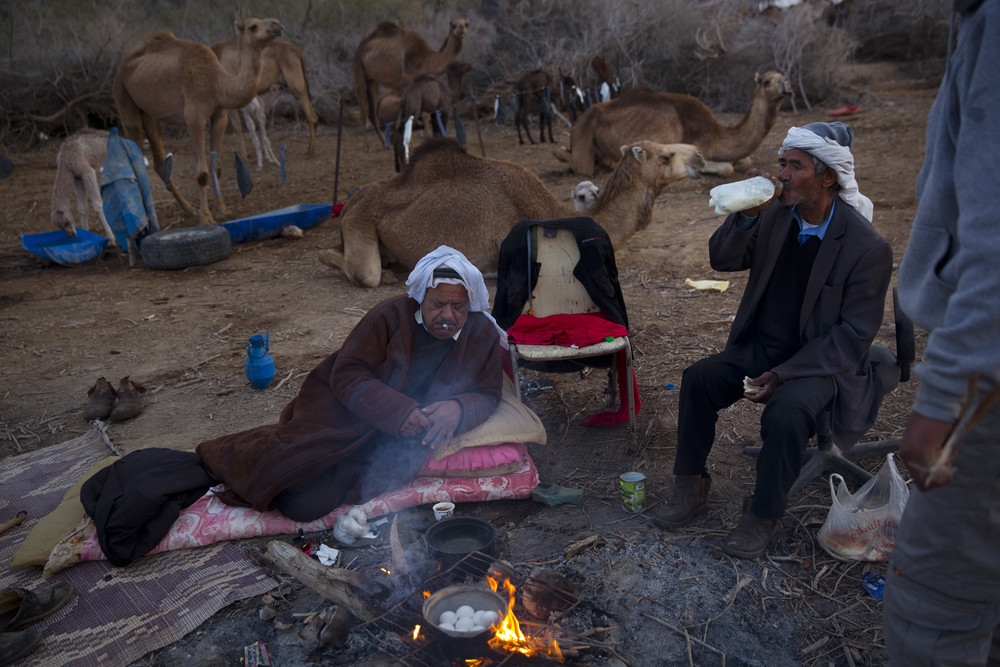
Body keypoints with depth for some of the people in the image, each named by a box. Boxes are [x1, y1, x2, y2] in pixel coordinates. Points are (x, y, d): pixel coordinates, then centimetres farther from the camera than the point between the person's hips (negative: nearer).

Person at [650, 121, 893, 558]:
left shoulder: (868, 247, -15)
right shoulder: (775, 216, -1)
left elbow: (855, 333, -14)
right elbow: (722, 260, 0)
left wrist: (783, 374, -21)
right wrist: (748, 215, -20)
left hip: (820, 361, -5)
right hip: (760, 346, 5)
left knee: (786, 411, -32)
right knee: (698, 378, -17)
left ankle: (763, 516, -9)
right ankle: (691, 487, 0)